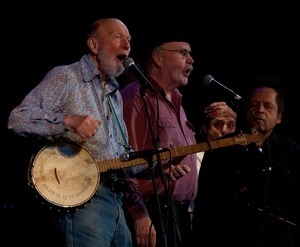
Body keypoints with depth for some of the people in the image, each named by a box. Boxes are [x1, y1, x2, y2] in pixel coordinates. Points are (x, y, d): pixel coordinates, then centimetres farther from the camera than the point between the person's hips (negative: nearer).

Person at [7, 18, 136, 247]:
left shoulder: (115, 93, 23)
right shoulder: (65, 77, -2)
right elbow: (17, 119, -13)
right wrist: (68, 120, -27)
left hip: (116, 200, 8)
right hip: (82, 199, -8)